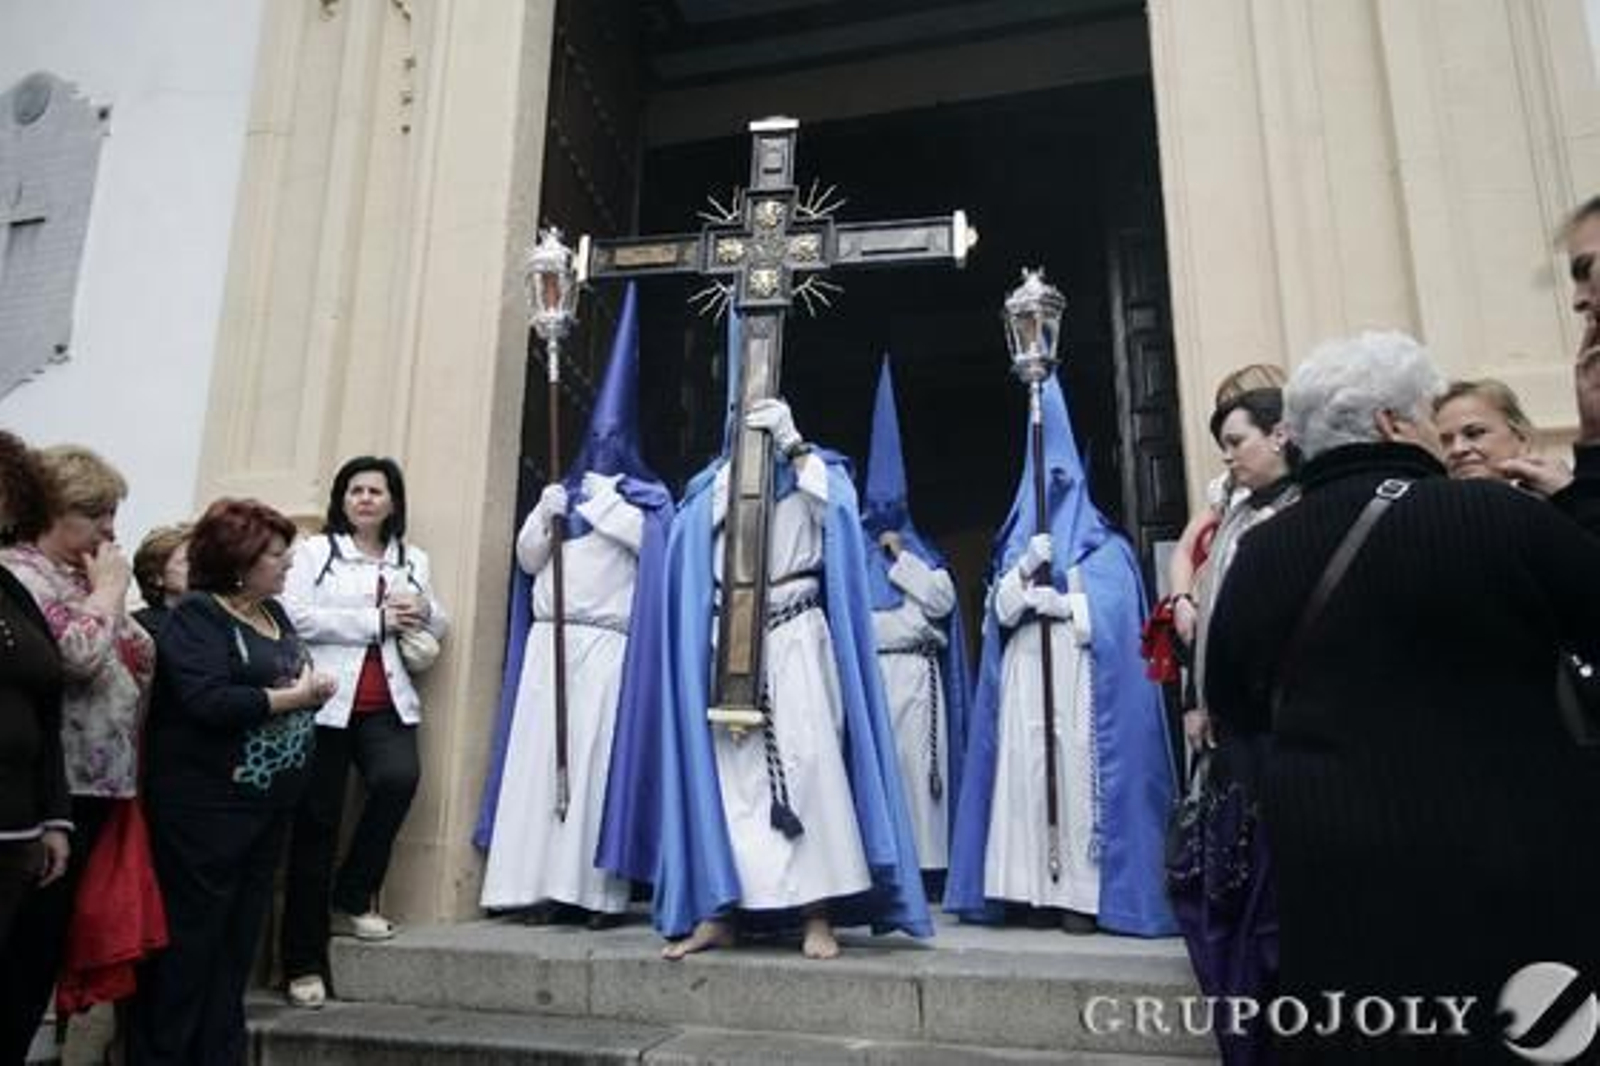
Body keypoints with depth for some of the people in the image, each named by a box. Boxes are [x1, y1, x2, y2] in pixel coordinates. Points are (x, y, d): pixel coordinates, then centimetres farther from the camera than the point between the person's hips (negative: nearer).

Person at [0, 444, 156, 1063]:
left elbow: (134, 660, 21)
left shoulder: (84, 576, 15)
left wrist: (110, 589, 7)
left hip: (96, 785, 9)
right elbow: (79, 652, -25)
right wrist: (111, 588, -11)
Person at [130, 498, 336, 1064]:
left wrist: (315, 684, -7)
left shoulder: (273, 611, 12)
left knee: (241, 934, 15)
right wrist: (294, 696, -18)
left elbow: (298, 675, 16)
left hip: (270, 802, 8)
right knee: (189, 935, 3)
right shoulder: (197, 615, -13)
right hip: (208, 803, -8)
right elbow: (209, 701, -26)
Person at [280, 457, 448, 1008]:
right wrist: (377, 620, -10)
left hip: (387, 706, 3)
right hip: (326, 704, -2)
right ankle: (304, 962, 13)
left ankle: (351, 900, -1)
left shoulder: (412, 559, 19)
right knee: (317, 824, 2)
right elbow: (296, 617, -10)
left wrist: (423, 611, -2)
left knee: (399, 777, -25)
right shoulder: (313, 551, 6)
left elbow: (437, 629, 21)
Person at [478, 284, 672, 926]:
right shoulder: (559, 492, 20)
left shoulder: (645, 497, 11)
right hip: (550, 640, 4)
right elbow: (527, 559, 15)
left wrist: (600, 499, -1)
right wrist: (546, 516, -2)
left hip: (608, 644, -3)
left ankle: (597, 890, -6)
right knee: (542, 752, -3)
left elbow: (648, 539, -10)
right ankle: (543, 882, 0)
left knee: (599, 759, -8)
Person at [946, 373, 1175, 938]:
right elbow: (1000, 607, 7)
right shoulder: (1018, 541, 20)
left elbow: (1114, 610, -4)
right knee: (1027, 774, -2)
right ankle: (1041, 889, 2)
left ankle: (1084, 893, -5)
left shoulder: (1104, 545, 9)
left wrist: (1060, 604, -11)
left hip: (1081, 677, -3)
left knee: (1079, 775, -9)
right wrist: (1026, 569, -8)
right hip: (1025, 674, 4)